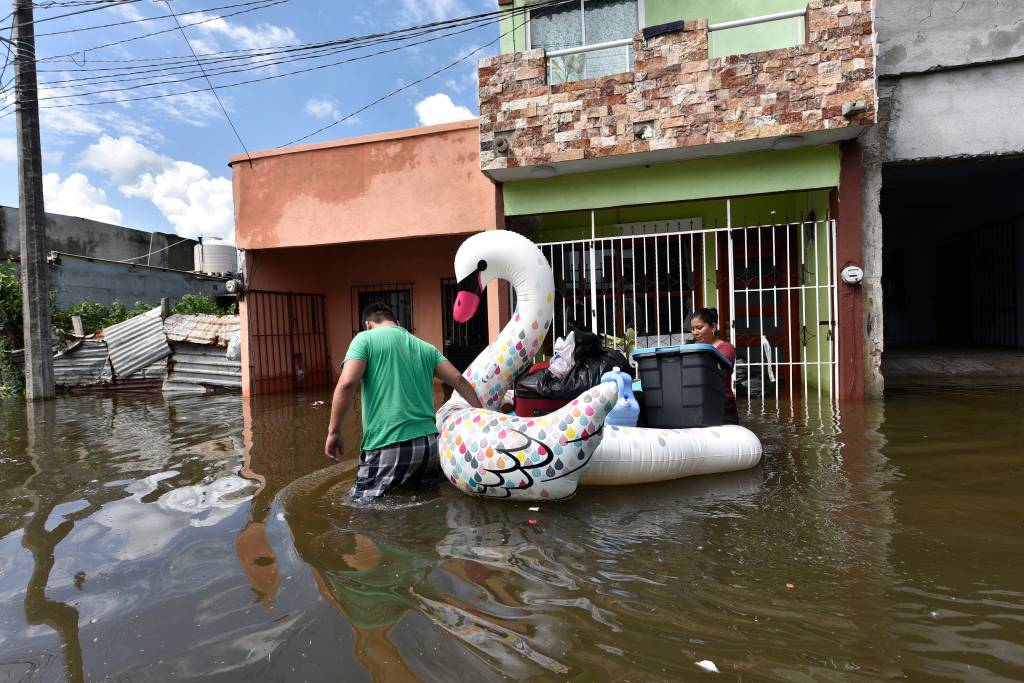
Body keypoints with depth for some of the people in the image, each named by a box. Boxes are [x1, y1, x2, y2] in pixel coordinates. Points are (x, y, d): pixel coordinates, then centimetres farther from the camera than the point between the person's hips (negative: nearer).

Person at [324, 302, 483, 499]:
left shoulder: (365, 339, 2)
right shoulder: (425, 347, 15)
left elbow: (347, 384, -12)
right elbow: (459, 380, 8)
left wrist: (334, 432, -5)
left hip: (388, 449, -5)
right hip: (430, 444, 5)